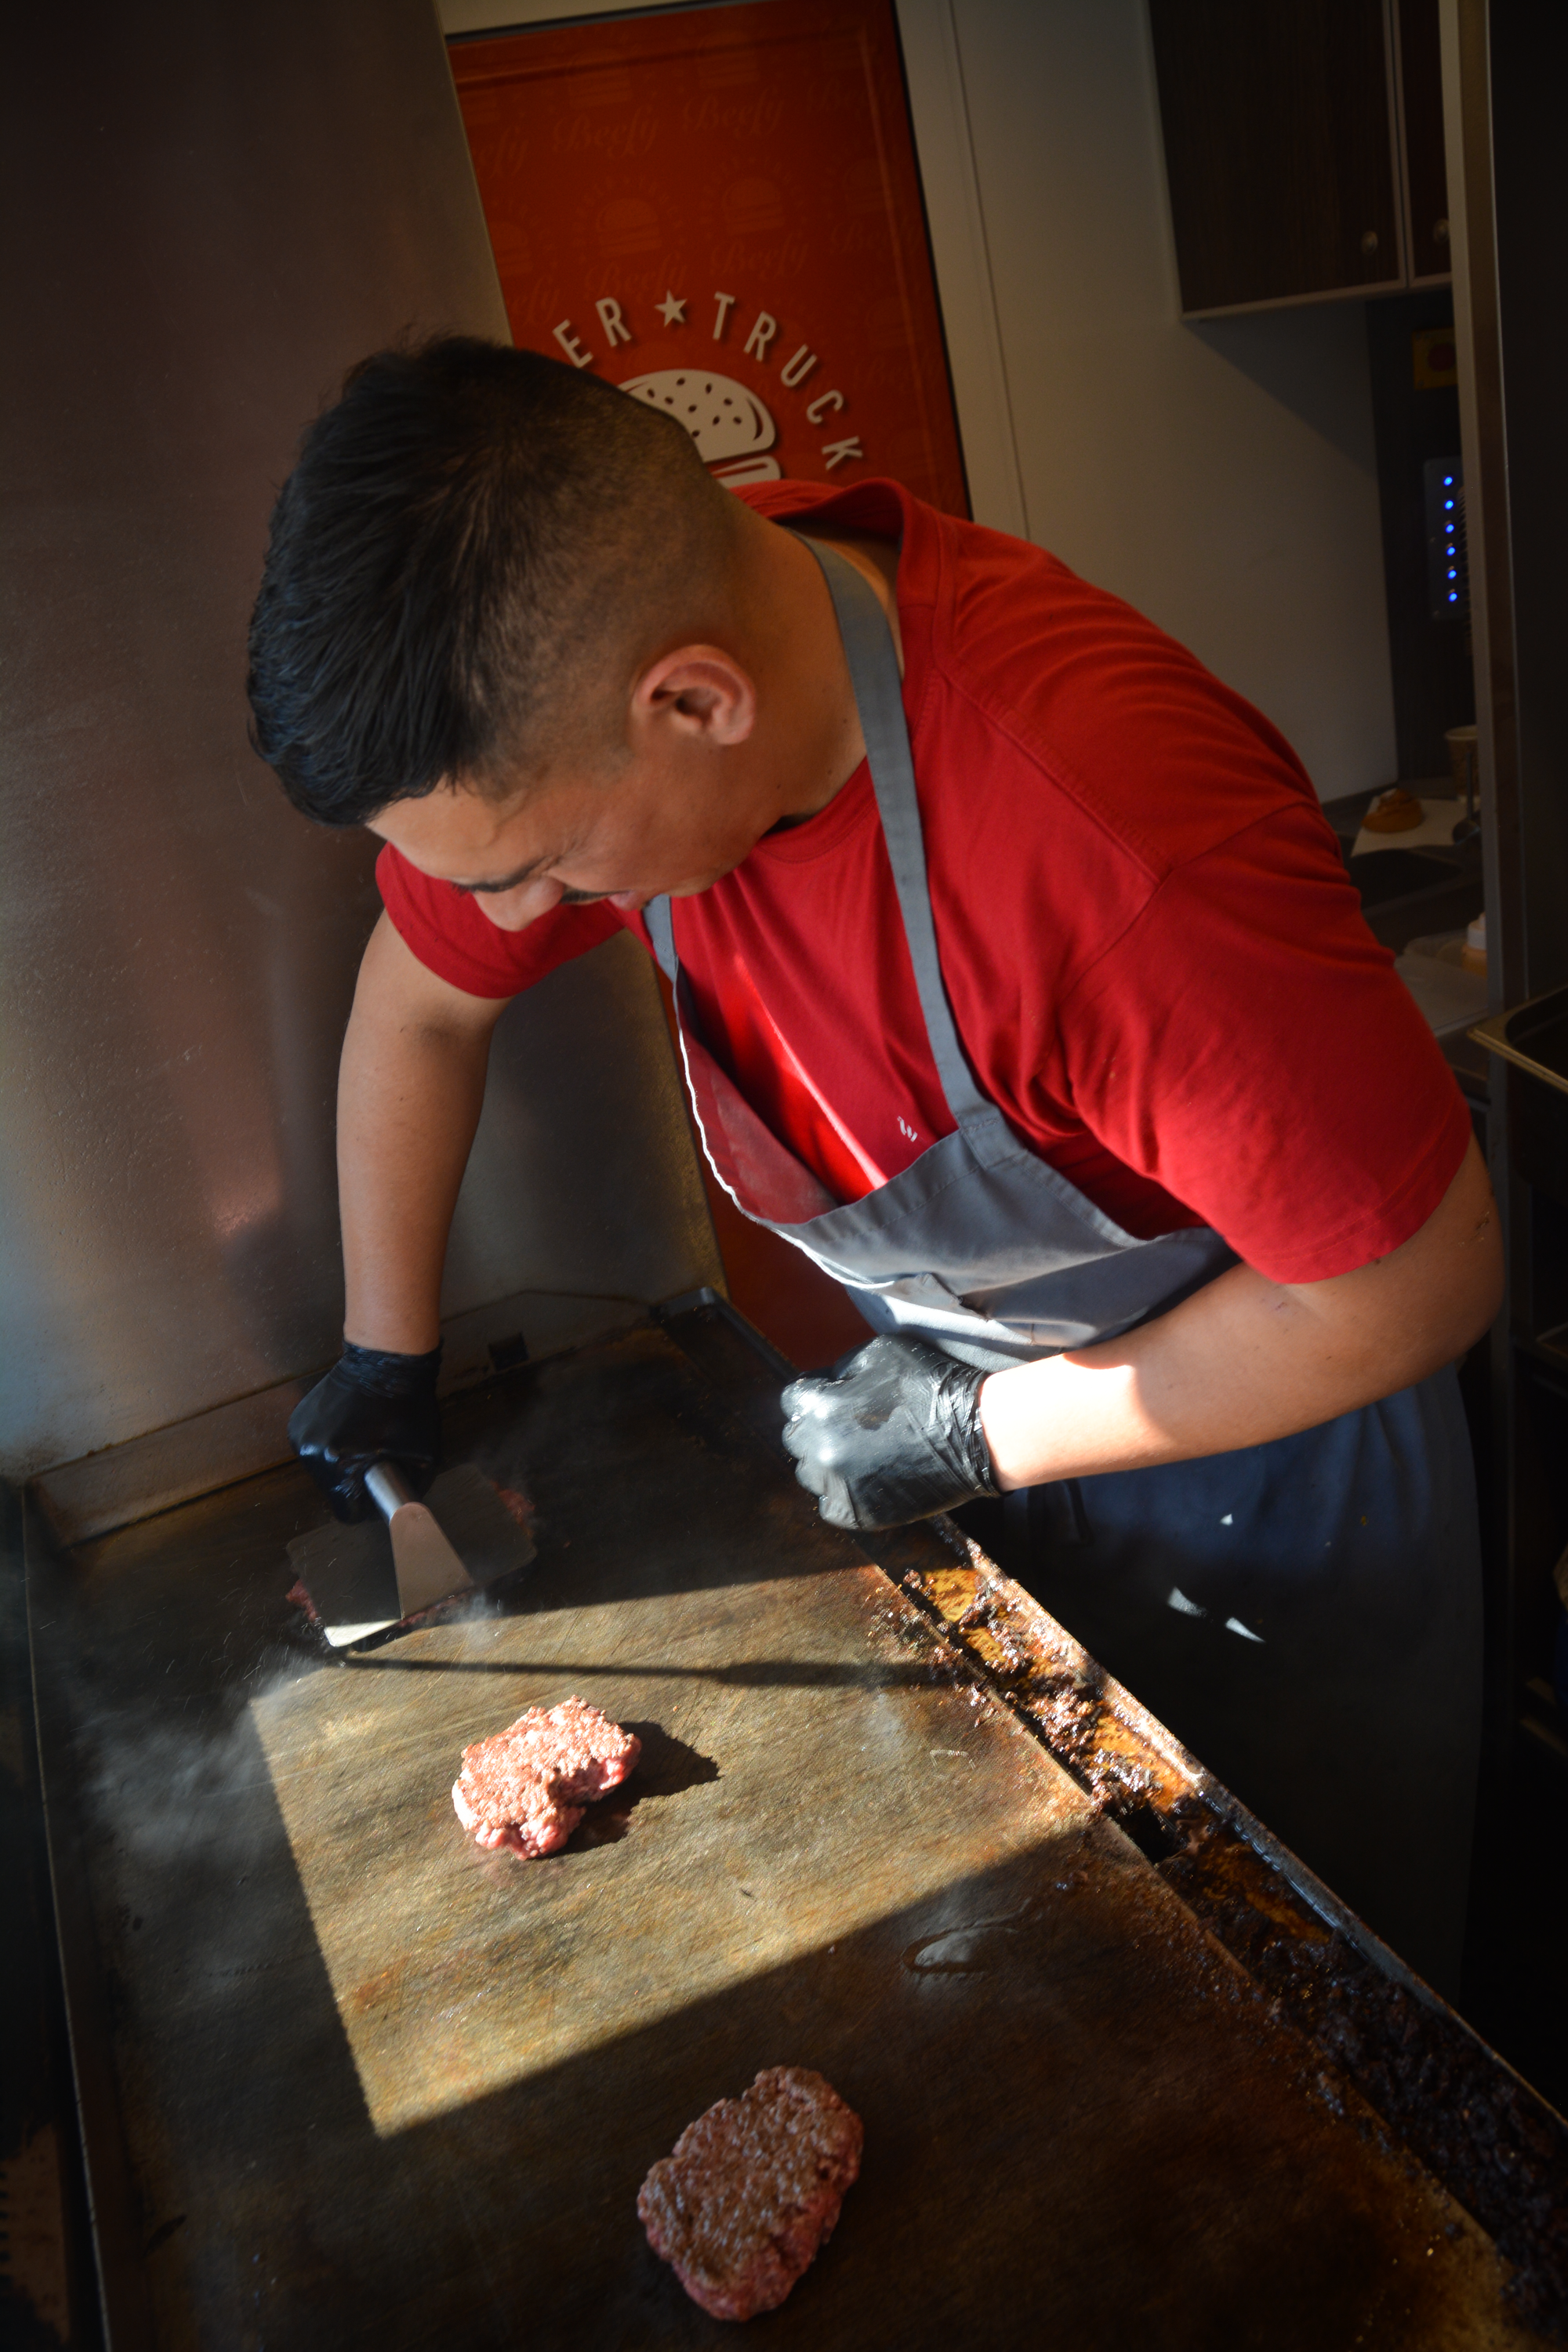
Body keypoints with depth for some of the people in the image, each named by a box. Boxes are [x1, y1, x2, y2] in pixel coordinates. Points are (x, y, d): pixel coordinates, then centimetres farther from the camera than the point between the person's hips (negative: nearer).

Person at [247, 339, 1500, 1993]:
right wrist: (382, 1358, 5)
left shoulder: (1128, 834, -42)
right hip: (965, 1384, 5)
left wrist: (977, 1435, -20)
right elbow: (417, 1001, -1)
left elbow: (1417, 1285, -29)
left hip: (1270, 1418, -4)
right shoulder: (569, 684, -20)